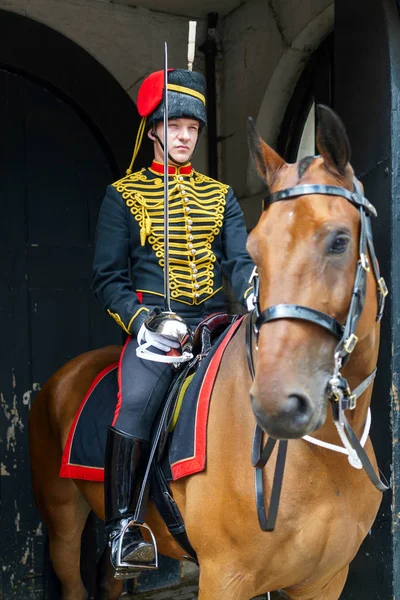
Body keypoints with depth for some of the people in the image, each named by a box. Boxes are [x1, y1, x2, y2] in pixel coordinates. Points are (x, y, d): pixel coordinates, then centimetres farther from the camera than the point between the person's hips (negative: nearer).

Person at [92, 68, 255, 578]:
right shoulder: (124, 195, 10)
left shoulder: (219, 196, 19)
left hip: (213, 317, 4)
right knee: (136, 401, -28)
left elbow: (240, 260, 9)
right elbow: (108, 277, 5)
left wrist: (255, 293, -15)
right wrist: (138, 321, -13)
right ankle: (121, 527, -16)